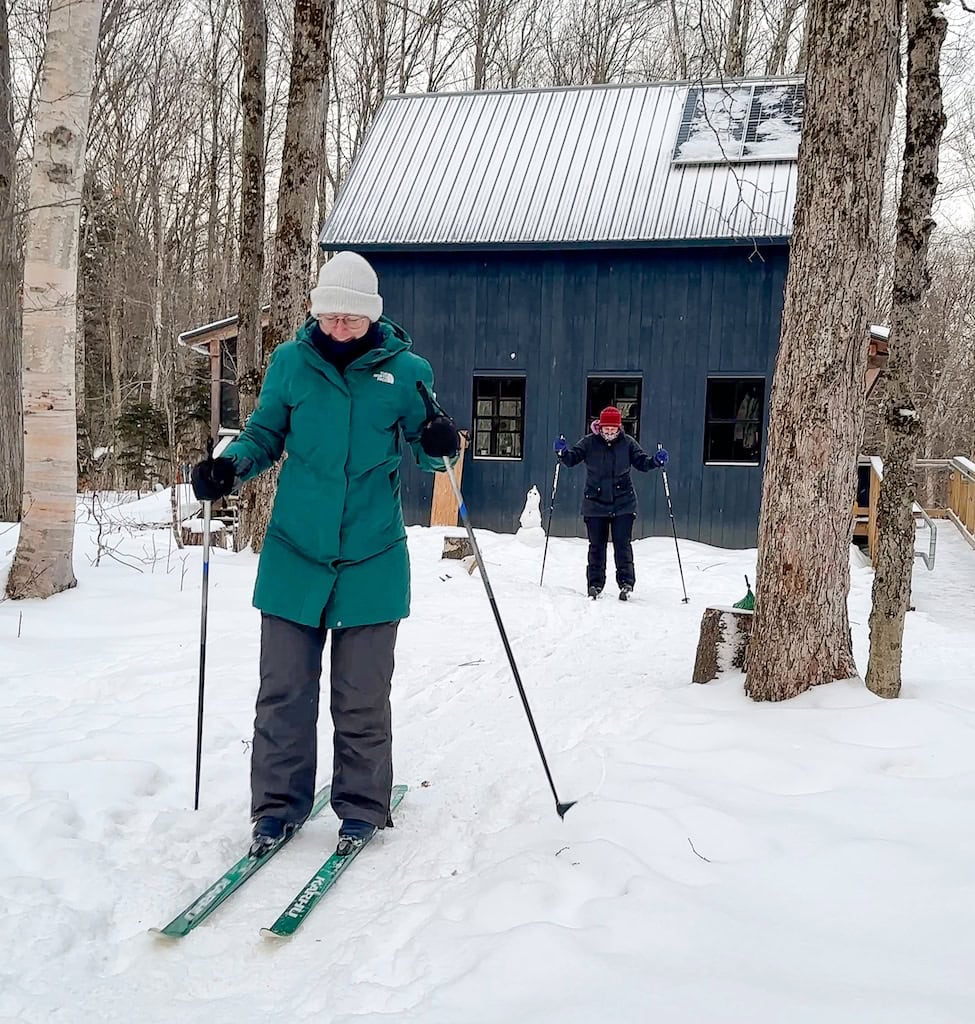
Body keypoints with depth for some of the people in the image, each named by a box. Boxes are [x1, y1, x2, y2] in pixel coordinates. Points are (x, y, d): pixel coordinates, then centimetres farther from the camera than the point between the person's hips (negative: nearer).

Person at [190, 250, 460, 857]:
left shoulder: (405, 369, -2)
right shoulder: (292, 362, 1)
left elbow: (428, 453, 6)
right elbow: (266, 437, 11)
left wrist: (440, 443, -17)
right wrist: (231, 466, -9)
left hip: (372, 557, -1)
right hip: (295, 552, 2)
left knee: (362, 698, 6)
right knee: (284, 691, 6)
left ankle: (362, 807, 25)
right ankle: (279, 805, 23)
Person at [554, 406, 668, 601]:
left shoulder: (627, 442, 0)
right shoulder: (589, 442, -2)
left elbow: (642, 462, 3)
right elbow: (572, 459, -2)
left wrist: (655, 460, -16)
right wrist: (563, 452, -22)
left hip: (623, 503, -1)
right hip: (595, 502, 1)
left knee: (623, 544, -5)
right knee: (596, 545, 7)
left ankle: (626, 582, 0)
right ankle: (595, 583, 16)